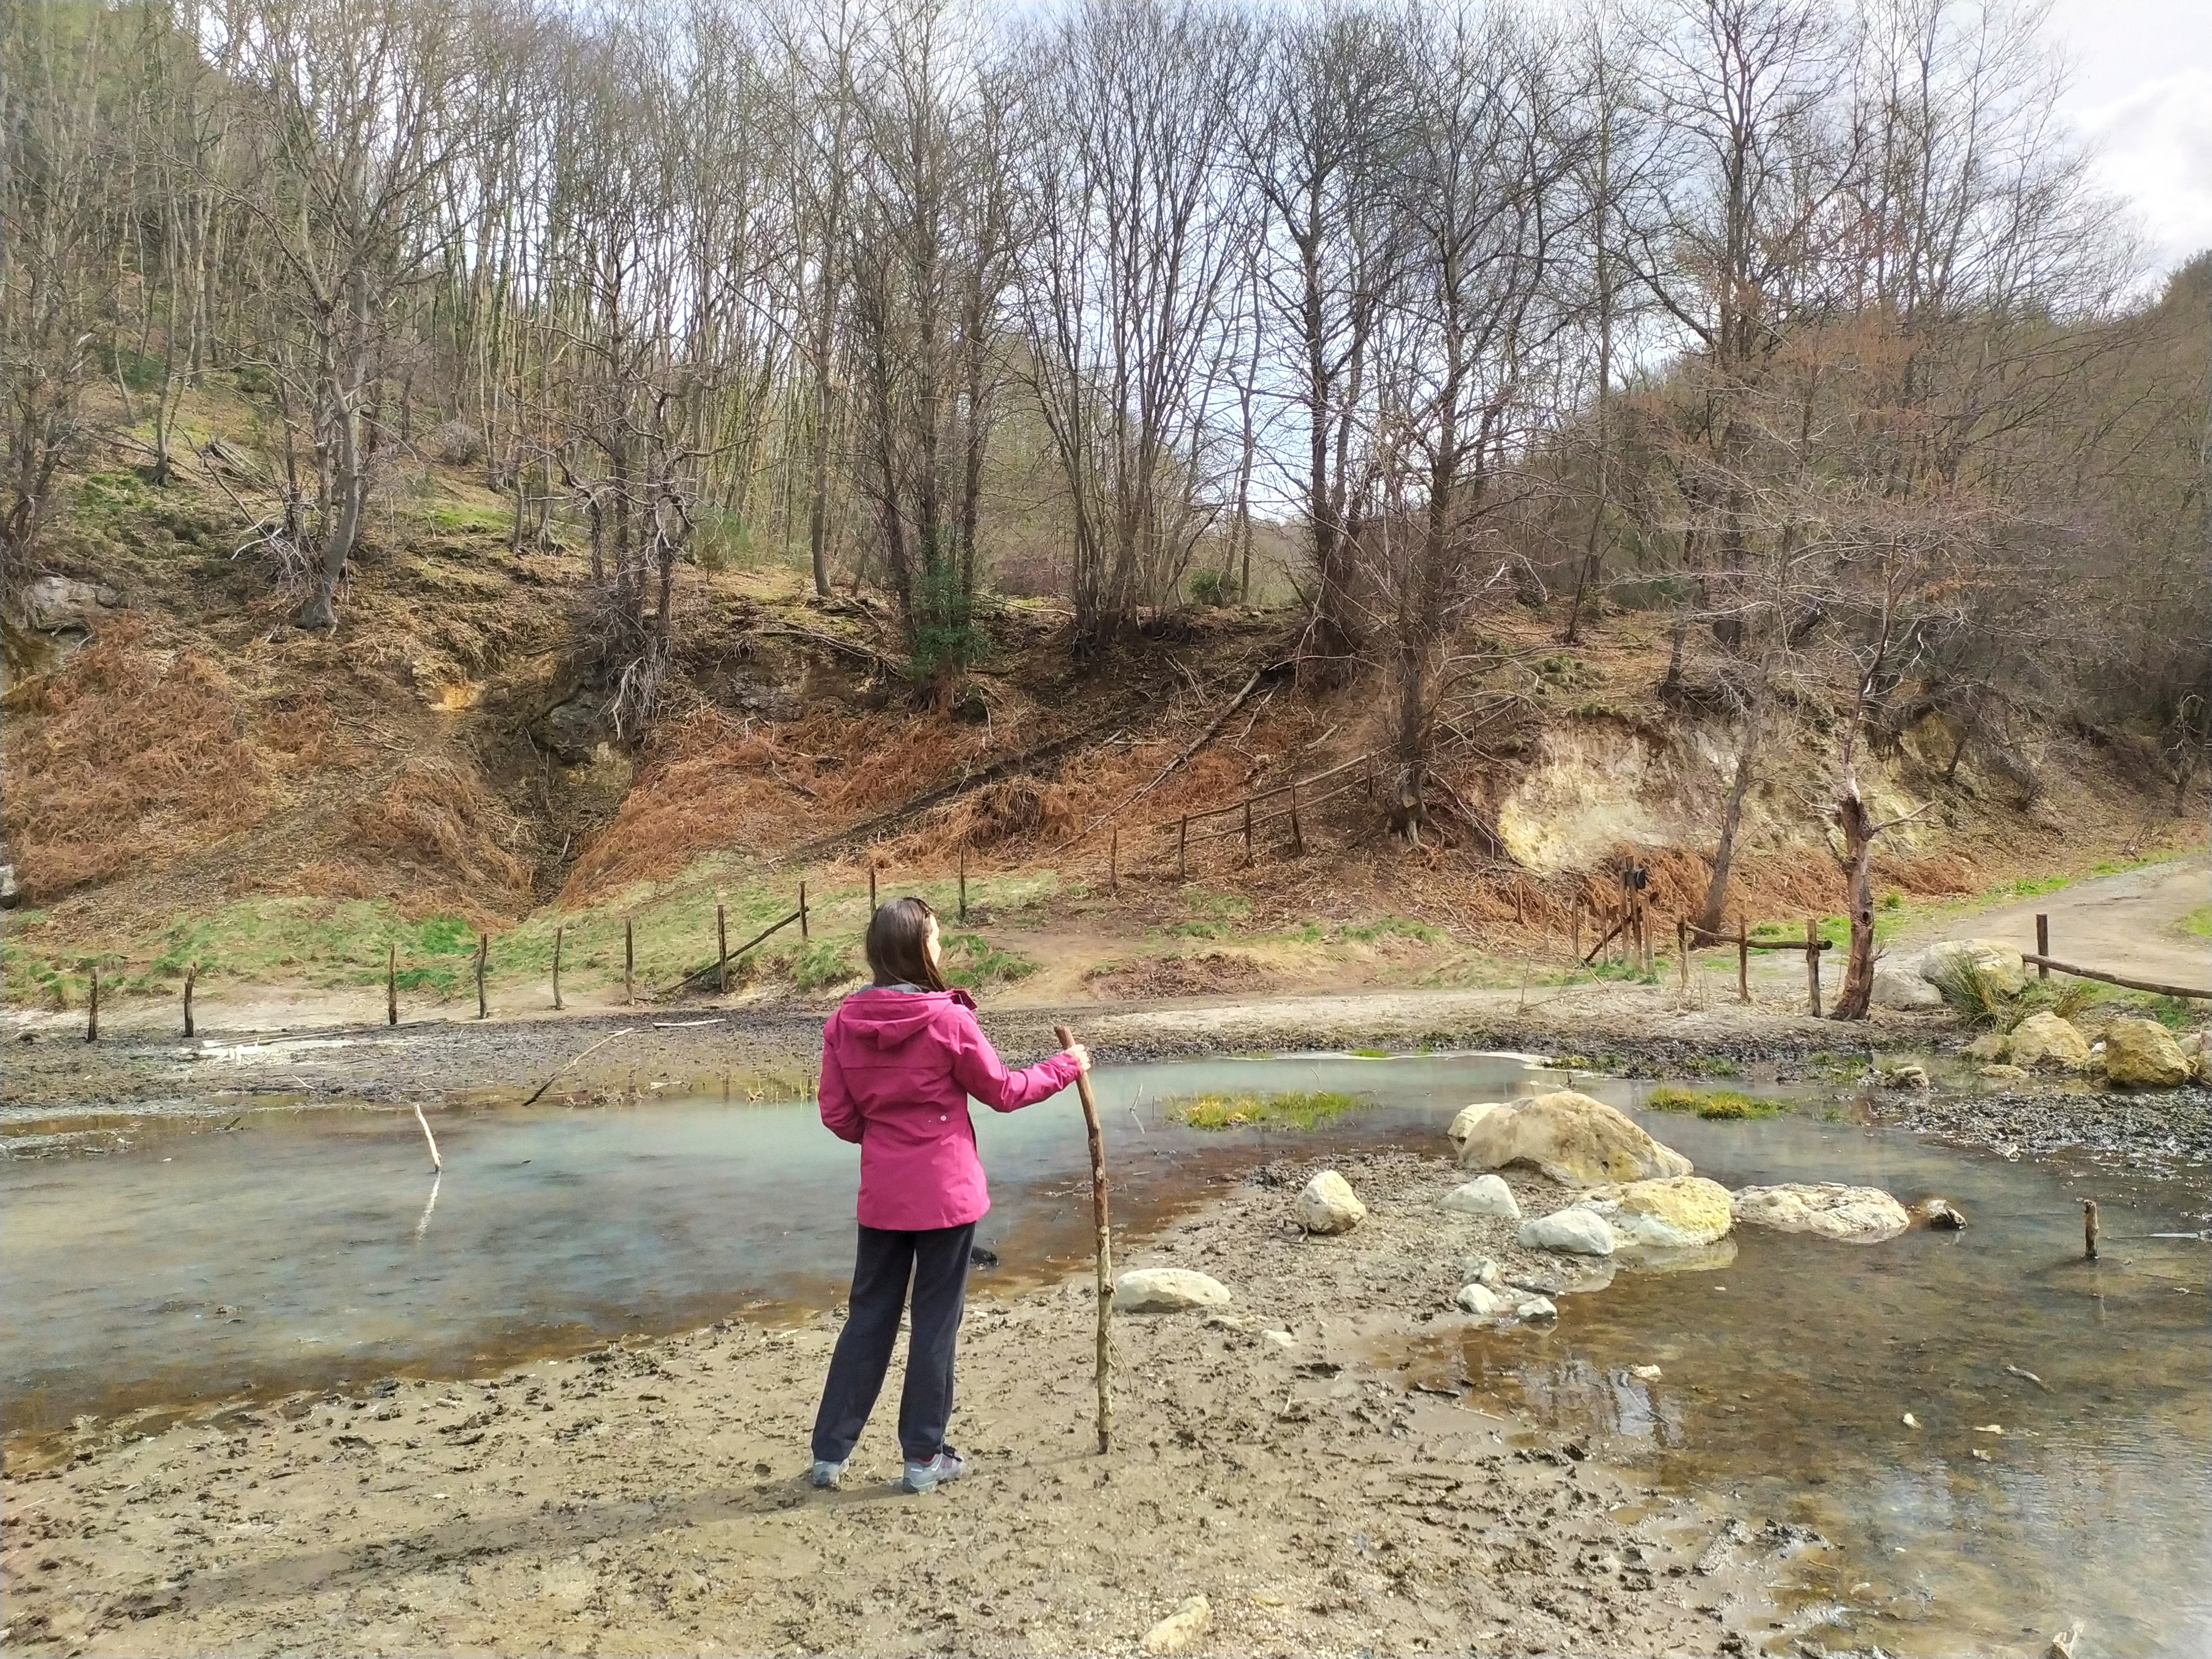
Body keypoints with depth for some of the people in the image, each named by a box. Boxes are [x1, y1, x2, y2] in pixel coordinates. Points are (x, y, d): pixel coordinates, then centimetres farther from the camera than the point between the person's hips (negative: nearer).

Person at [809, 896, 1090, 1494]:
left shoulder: (844, 1022, -3)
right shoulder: (948, 1019, -16)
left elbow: (837, 1116, 1)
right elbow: (1002, 1091, -4)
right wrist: (1064, 1067, 10)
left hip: (882, 1195, 4)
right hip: (947, 1193, -4)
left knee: (869, 1317, 16)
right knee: (936, 1321, 9)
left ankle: (830, 1451, 22)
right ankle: (924, 1456, 18)